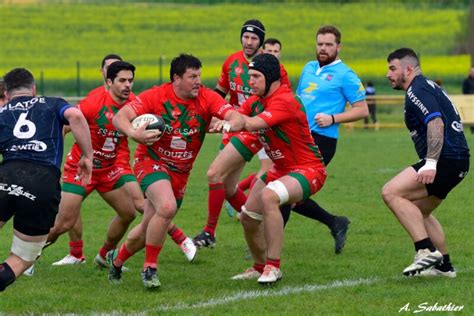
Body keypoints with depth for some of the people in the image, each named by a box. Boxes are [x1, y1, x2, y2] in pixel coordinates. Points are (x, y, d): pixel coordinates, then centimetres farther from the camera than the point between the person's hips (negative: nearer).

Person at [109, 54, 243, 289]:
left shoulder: (207, 98, -10)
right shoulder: (156, 96, -15)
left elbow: (235, 116, -23)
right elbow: (120, 117, -18)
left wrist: (230, 123, -48)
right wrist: (133, 133, -39)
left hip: (180, 172, 4)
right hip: (152, 162, -4)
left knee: (148, 230, 10)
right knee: (167, 207, -31)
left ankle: (117, 260, 39)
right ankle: (150, 267, -14)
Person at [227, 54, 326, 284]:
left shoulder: (285, 101, -25)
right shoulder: (256, 100, 3)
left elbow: (253, 124, -35)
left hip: (307, 170, -10)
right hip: (281, 169, 10)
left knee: (269, 196, -35)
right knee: (248, 217, 9)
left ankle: (273, 267, -27)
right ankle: (260, 268, 33)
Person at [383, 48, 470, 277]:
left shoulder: (417, 91, -10)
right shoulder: (427, 87, 23)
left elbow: (436, 123, -24)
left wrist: (430, 163, -32)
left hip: (446, 160, -11)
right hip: (457, 160, 11)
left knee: (391, 192, -17)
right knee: (419, 213, 22)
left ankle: (427, 251, -22)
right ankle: (443, 265, 24)